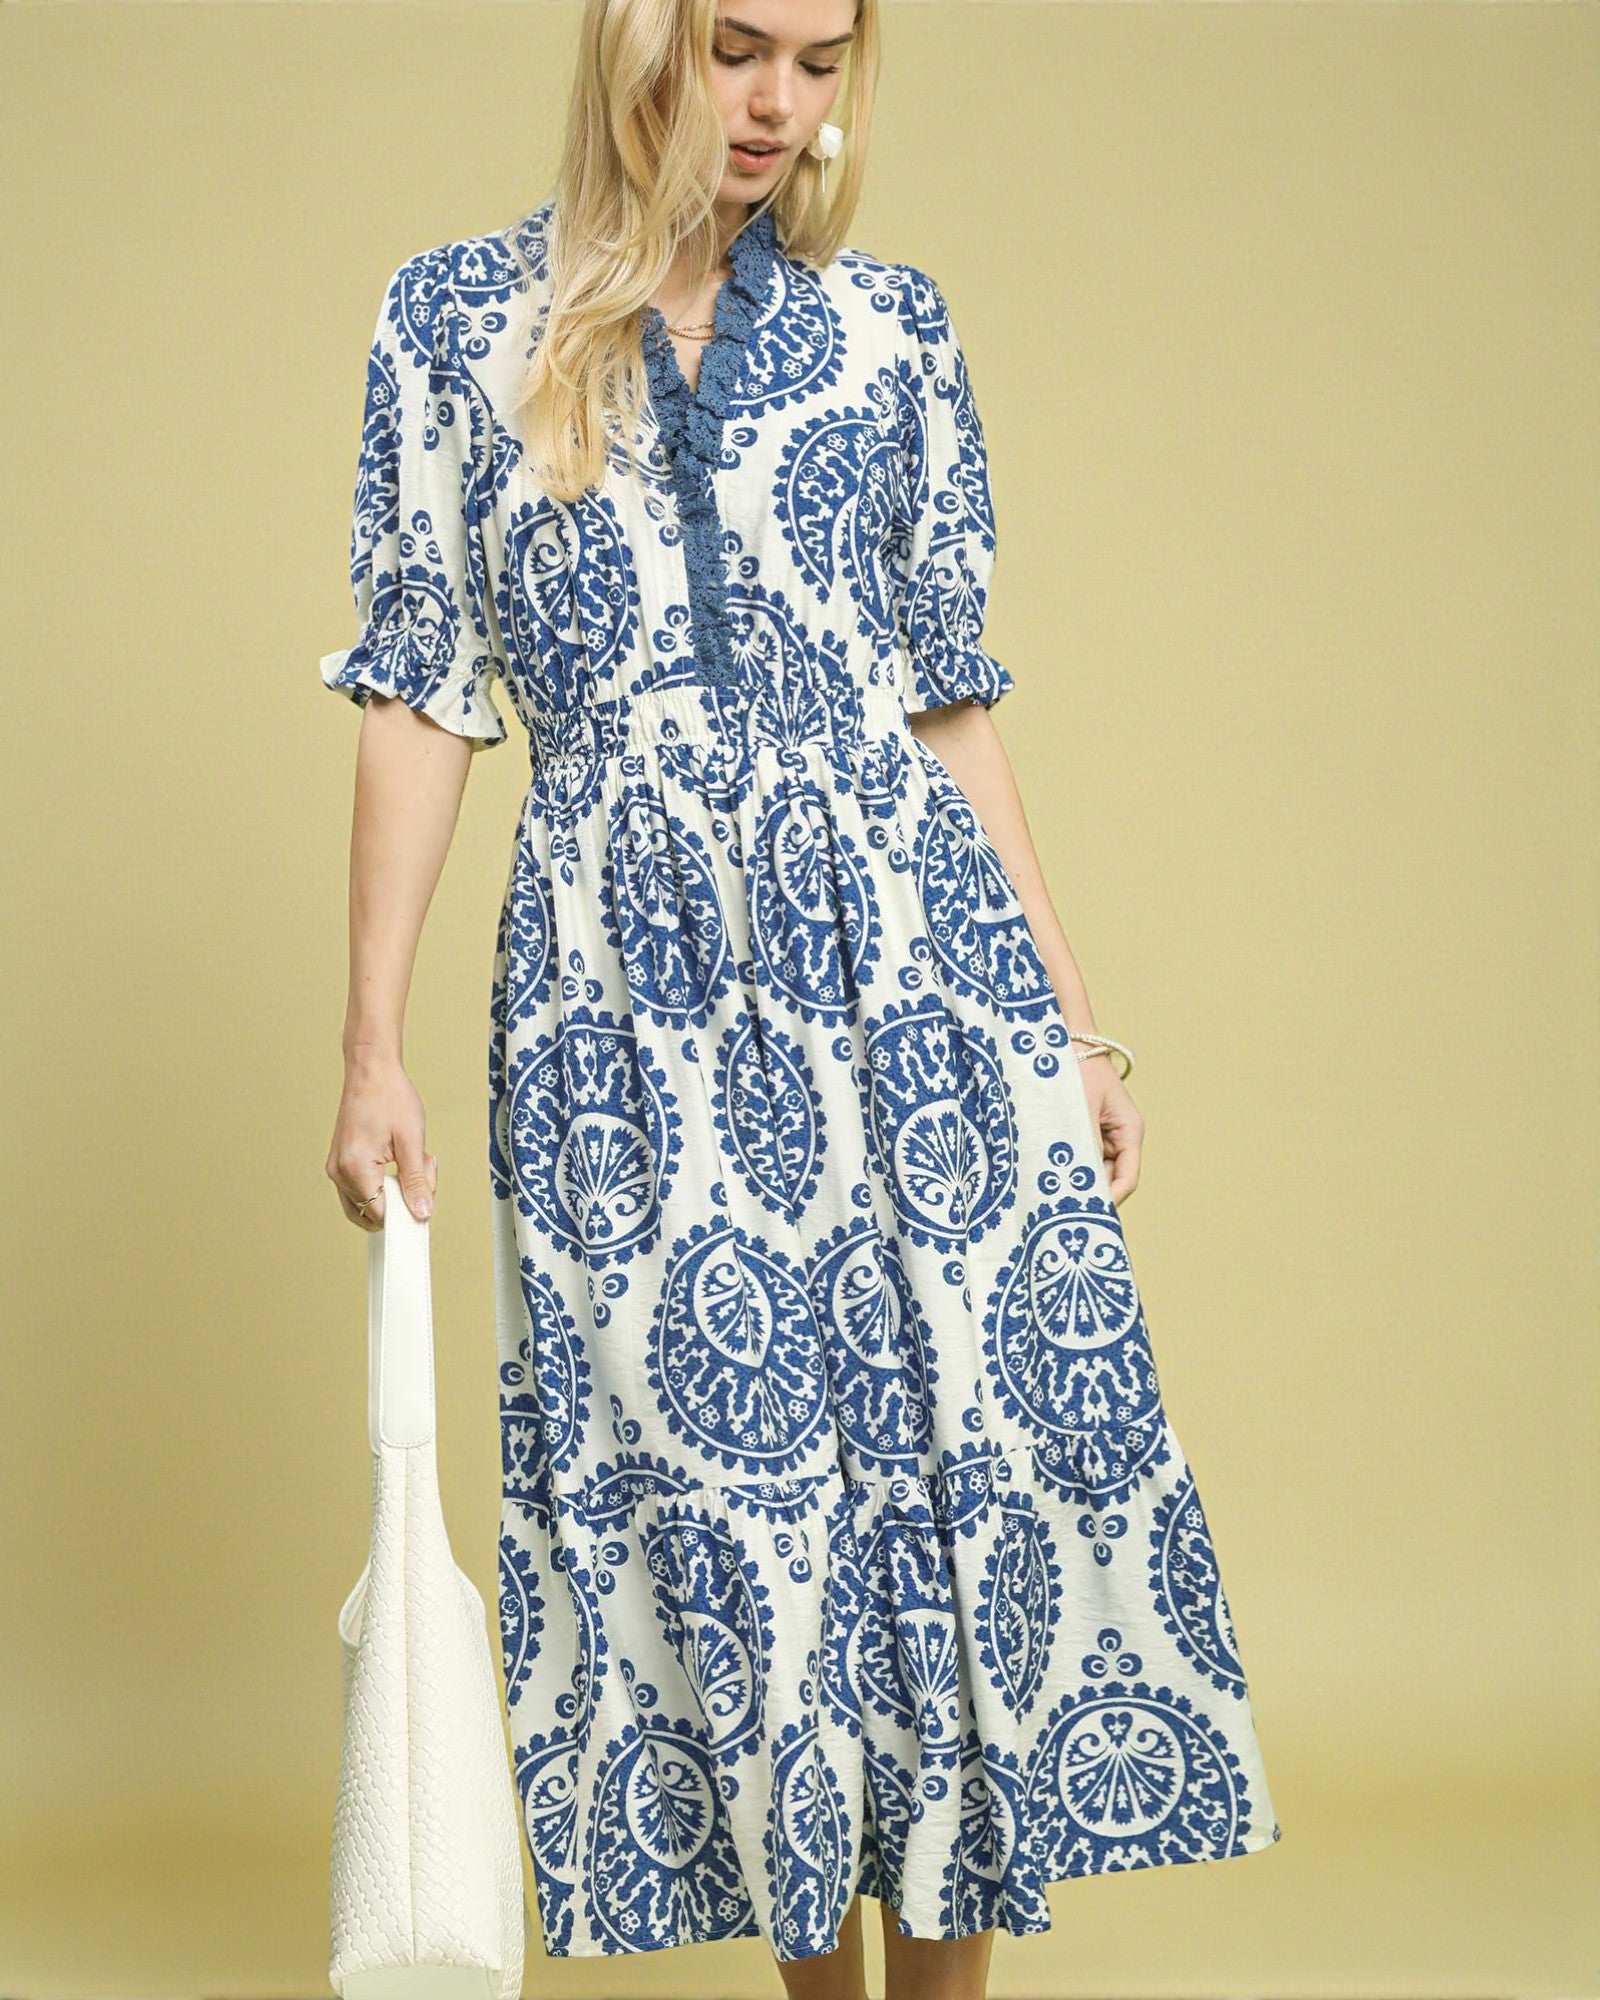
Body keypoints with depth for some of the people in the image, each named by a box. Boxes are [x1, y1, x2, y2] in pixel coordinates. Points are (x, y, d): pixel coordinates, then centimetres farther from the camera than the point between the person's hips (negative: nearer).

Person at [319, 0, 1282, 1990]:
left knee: (974, 1474, -1)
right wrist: (371, 1045, -2)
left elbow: (951, 701, 11)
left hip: (913, 960, 1)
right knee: (707, 1505, 4)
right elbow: (418, 697, 4)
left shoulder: (887, 328, 8)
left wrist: (1073, 1023, 8)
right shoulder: (456, 318, 5)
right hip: (627, 996, -1)